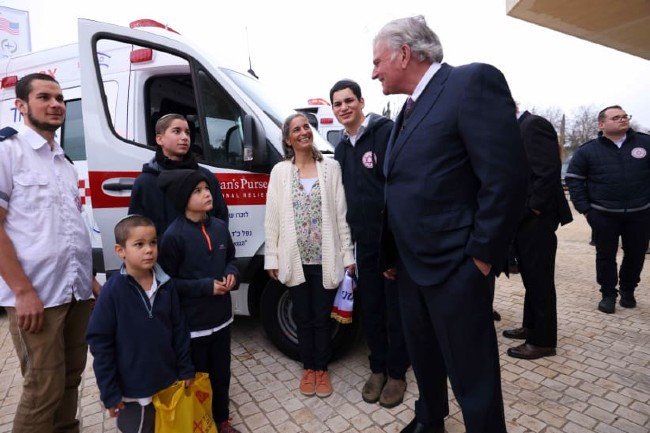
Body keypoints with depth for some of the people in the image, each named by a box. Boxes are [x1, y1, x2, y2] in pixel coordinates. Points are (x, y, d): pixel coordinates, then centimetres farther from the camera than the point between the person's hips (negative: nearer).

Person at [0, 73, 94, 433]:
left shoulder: (64, 162, 16)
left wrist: (89, 279, 14)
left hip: (77, 292, 7)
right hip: (35, 295, -6)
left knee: (71, 378, 17)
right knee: (45, 388, 3)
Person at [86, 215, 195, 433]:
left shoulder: (165, 284, -6)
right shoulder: (113, 290, -16)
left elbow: (179, 329, 1)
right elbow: (100, 343, -12)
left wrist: (186, 371, 4)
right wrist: (109, 393, -9)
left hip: (169, 383, 4)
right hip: (133, 390, -3)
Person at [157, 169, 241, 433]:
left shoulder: (219, 226, -1)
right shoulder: (174, 235, -18)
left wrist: (232, 274, -7)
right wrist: (206, 286, -19)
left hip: (221, 317, 5)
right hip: (192, 323, -5)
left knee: (221, 374, 21)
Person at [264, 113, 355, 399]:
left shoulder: (331, 167, 1)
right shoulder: (280, 171, 3)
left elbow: (341, 215, 0)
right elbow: (272, 218, 2)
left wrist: (347, 255, -3)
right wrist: (272, 258, -2)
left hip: (325, 259, -1)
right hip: (295, 259, 1)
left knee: (322, 317, 11)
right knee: (303, 317, 15)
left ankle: (322, 368, 32)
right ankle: (308, 368, 35)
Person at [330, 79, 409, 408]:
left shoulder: (386, 131, -8)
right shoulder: (341, 149, 14)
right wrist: (351, 235, 15)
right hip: (364, 241, 6)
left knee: (395, 306, 6)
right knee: (370, 307, 14)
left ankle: (396, 373, 24)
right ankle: (378, 368, 31)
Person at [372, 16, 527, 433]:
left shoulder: (473, 81, -11)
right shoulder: (409, 109, 15)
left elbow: (506, 177, -19)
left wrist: (482, 255, -15)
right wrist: (392, 255, 14)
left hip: (454, 267, -8)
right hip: (410, 266, 9)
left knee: (472, 375, 8)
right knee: (424, 356, 25)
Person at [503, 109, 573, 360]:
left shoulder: (534, 125, -13)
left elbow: (548, 171, -21)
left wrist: (533, 208, -16)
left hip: (535, 219, -9)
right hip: (522, 219, 9)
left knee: (540, 280, 2)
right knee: (530, 278, 18)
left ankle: (543, 341, 15)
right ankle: (531, 327, 33)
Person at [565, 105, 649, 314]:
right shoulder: (587, 150, -1)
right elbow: (573, 179, 1)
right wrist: (584, 208, -4)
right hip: (604, 215, -2)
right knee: (606, 256, 6)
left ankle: (627, 290, 33)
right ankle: (608, 294, 21)